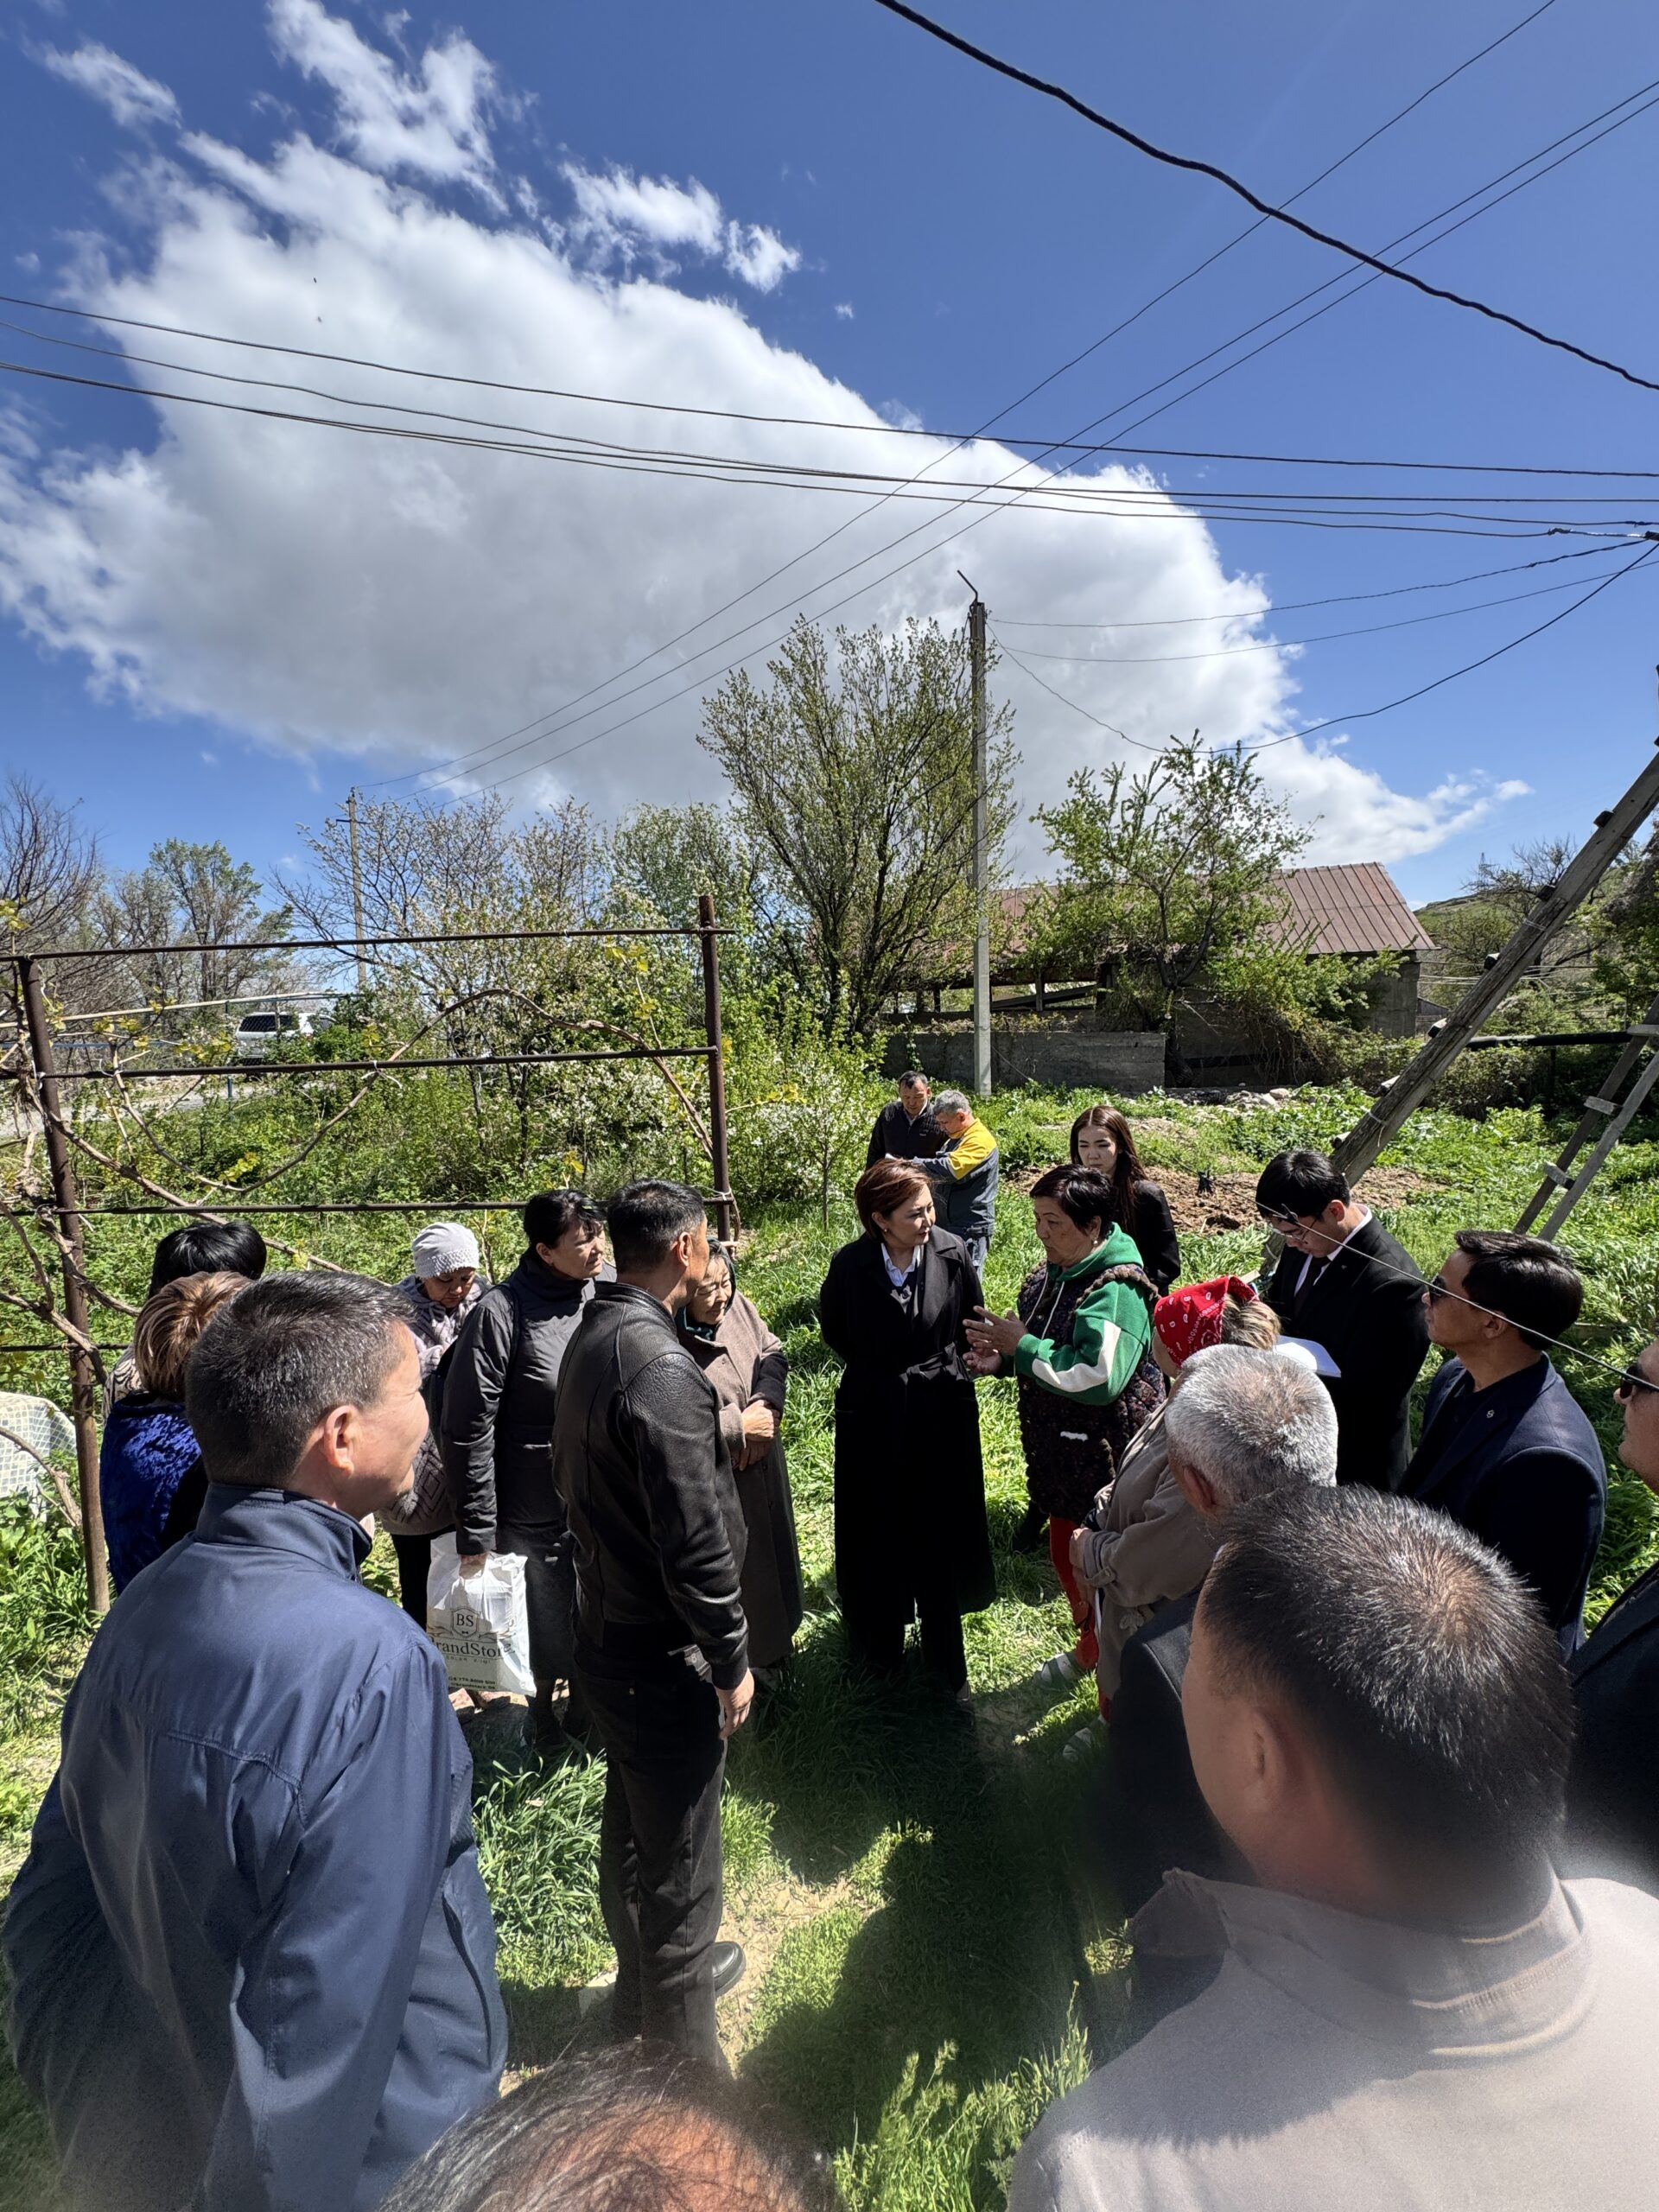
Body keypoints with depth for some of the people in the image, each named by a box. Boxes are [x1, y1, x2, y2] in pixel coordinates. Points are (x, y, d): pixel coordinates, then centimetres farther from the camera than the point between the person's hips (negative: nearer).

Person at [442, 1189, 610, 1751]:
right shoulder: (502, 1312, -20)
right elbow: (467, 1429, -14)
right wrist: (476, 1533, -10)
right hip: (534, 1512, -4)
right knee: (544, 1626, 16)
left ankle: (583, 1702, 46)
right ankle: (541, 1710, 45)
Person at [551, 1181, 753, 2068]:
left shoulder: (589, 1338, 0)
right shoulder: (663, 1370, -30)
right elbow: (695, 1545, -27)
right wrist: (731, 1661, -14)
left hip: (606, 1631, 9)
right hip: (664, 1657, -9)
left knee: (631, 1823, 29)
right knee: (679, 1865, 12)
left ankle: (644, 1982, 53)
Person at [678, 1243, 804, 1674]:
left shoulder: (736, 1304, -10)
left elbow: (773, 1354, 3)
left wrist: (766, 1406, -15)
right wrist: (739, 1426, -23)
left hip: (763, 1469, 7)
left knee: (771, 1553, 26)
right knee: (731, 1571, 14)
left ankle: (774, 1644, 52)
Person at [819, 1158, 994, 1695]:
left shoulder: (952, 1254, -15)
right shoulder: (850, 1265, -17)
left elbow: (973, 1325, 4)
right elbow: (834, 1331, 3)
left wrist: (949, 1369, 3)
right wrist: (877, 1373, 6)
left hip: (943, 1414, 0)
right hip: (872, 1417, 0)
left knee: (941, 1534, 13)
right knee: (878, 1534, 15)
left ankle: (945, 1660, 34)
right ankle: (880, 1644, 40)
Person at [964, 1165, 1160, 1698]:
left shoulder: (1115, 1290, -25)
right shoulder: (1050, 1274, 1)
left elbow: (1098, 1377, -35)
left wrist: (1022, 1345, -26)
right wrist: (1004, 1357, -6)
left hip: (1107, 1459, -8)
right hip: (1063, 1454, 8)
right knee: (1066, 1555, 24)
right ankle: (1089, 1647, 49)